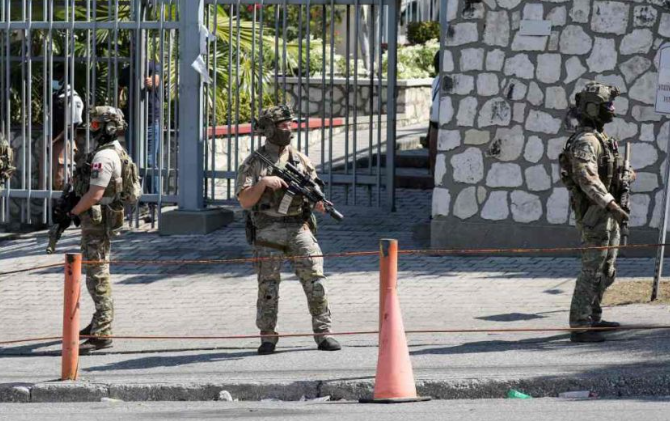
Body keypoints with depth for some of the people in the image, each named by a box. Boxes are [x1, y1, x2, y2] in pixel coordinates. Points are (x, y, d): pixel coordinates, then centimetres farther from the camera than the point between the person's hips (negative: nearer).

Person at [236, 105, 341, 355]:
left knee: (315, 280, -8)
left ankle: (323, 335, -4)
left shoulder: (300, 160, 11)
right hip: (268, 230, -2)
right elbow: (245, 201, -4)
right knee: (268, 287, -1)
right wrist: (263, 182, -17)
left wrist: (319, 203, -11)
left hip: (299, 228, 2)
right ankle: (268, 339, 9)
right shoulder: (253, 163, 3)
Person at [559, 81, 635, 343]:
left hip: (607, 215, 10)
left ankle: (593, 319, 27)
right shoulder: (585, 141, -19)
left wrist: (625, 175, 46)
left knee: (606, 272, 17)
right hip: (595, 216, -10)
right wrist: (612, 205, -37)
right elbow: (588, 179, -31)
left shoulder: (598, 138, 15)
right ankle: (579, 328, -8)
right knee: (592, 271, -9)